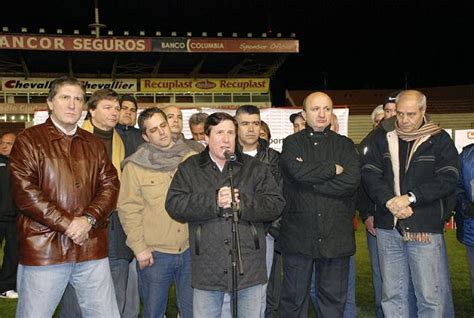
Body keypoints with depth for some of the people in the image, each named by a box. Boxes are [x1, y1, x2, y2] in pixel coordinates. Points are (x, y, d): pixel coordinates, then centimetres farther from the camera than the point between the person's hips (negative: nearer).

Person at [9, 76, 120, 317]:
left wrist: (89, 219, -11)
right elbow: (24, 192, -10)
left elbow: (110, 186, 7)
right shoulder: (29, 140, 1)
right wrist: (67, 224, -14)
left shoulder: (94, 145, 15)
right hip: (43, 249, -4)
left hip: (91, 250, 4)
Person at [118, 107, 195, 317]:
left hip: (190, 249, 2)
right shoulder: (135, 166, -1)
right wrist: (139, 247, -8)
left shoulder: (192, 158, 4)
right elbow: (128, 209, -3)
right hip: (154, 253, -2)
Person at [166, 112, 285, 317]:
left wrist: (241, 204, -17)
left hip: (249, 267, 1)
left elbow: (276, 204, -3)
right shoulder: (188, 169, 5)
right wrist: (213, 202, -18)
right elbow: (174, 205, -8)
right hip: (207, 269, 0)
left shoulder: (255, 168, 6)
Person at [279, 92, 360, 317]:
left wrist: (311, 181, -11)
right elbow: (297, 171, -16)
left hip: (336, 235, 2)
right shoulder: (292, 143, 6)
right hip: (298, 233, -1)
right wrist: (333, 169, -8)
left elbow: (352, 182, -8)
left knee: (334, 297, 12)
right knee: (294, 297, 9)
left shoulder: (344, 145, 9)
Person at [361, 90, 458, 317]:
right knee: (392, 294, 10)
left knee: (432, 297, -3)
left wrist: (410, 198, -16)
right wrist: (390, 201, -15)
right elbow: (369, 175, 1)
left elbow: (448, 180, -7)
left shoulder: (440, 140, 4)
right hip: (388, 228, 3)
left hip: (426, 228, -3)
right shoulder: (382, 140, 11)